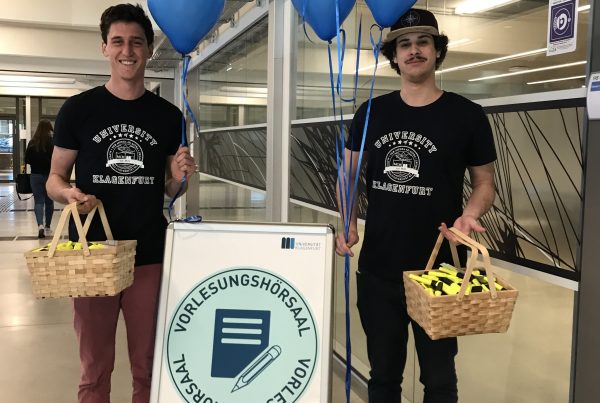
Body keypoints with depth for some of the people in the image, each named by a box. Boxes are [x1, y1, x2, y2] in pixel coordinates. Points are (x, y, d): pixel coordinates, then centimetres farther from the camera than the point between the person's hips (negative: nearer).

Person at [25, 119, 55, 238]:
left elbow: (27, 160, 2)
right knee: (49, 201, 13)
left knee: (38, 201, 3)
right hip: (50, 175, -1)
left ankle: (40, 225, -17)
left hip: (36, 175, 1)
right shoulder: (53, 142, -12)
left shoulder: (32, 142, -3)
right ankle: (47, 227, 23)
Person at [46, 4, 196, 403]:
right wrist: (69, 193, -16)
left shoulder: (168, 116, 6)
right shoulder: (78, 109, 1)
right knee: (95, 368, 9)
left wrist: (179, 177, -9)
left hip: (151, 257, 2)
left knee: (148, 367, 11)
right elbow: (54, 179, 6)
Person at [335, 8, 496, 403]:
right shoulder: (372, 113, 4)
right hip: (376, 271, 3)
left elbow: (485, 182, 4)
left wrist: (470, 214, -17)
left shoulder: (467, 115, -3)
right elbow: (348, 174, 12)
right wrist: (348, 223, -4)